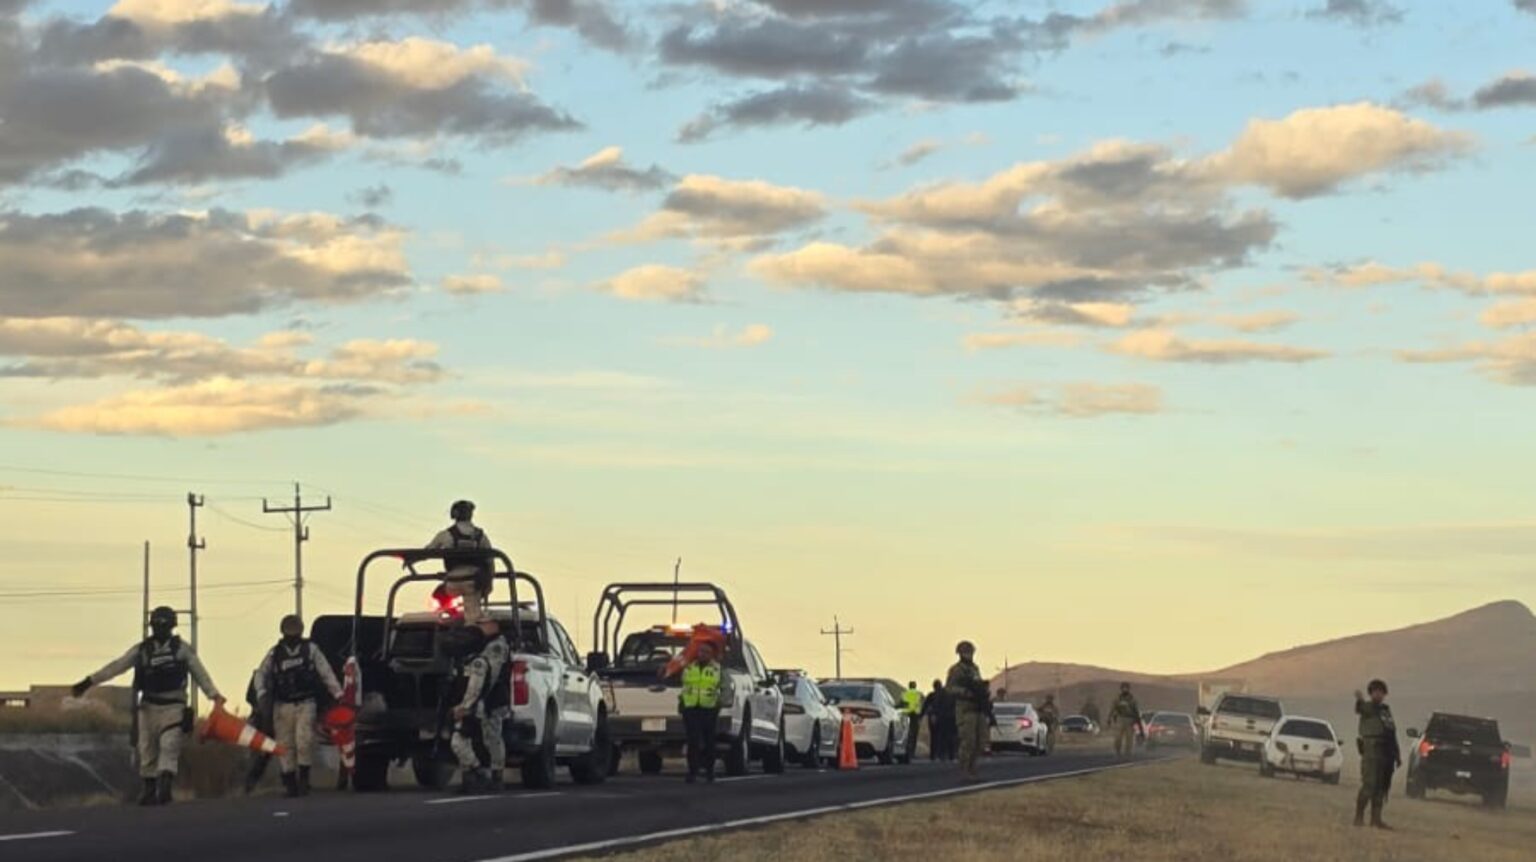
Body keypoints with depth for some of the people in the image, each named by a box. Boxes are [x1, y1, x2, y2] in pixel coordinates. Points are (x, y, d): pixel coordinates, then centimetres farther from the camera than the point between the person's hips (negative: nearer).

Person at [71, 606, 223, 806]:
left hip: (173, 707, -3)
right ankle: (150, 790, 16)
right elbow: (116, 667, 4)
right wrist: (88, 682, -1)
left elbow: (200, 675, 3)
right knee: (147, 750, 4)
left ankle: (165, 787, -27)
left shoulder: (182, 649, 1)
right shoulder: (141, 650, 5)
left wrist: (215, 696, -4)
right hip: (149, 707, 3)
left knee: (169, 746, -18)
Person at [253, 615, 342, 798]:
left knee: (304, 741, -15)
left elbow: (326, 672, 3)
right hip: (283, 705, 2)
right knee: (285, 745, 0)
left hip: (305, 704, -2)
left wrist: (338, 694, -3)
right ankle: (289, 783, 7)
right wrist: (261, 692, -11)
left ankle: (303, 778, -4)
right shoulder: (274, 654, 8)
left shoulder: (311, 649, 5)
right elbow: (261, 673, 8)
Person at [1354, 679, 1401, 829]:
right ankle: (1359, 816, -8)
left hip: (1386, 754, 7)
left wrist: (1397, 755, 22)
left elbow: (1393, 734, 25)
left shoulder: (1386, 710, 20)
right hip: (1371, 753, -7)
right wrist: (1359, 701, -53)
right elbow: (1360, 709, -29)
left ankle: (1376, 819, 10)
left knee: (1381, 788, 7)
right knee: (1369, 785, -12)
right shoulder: (1367, 707, -3)